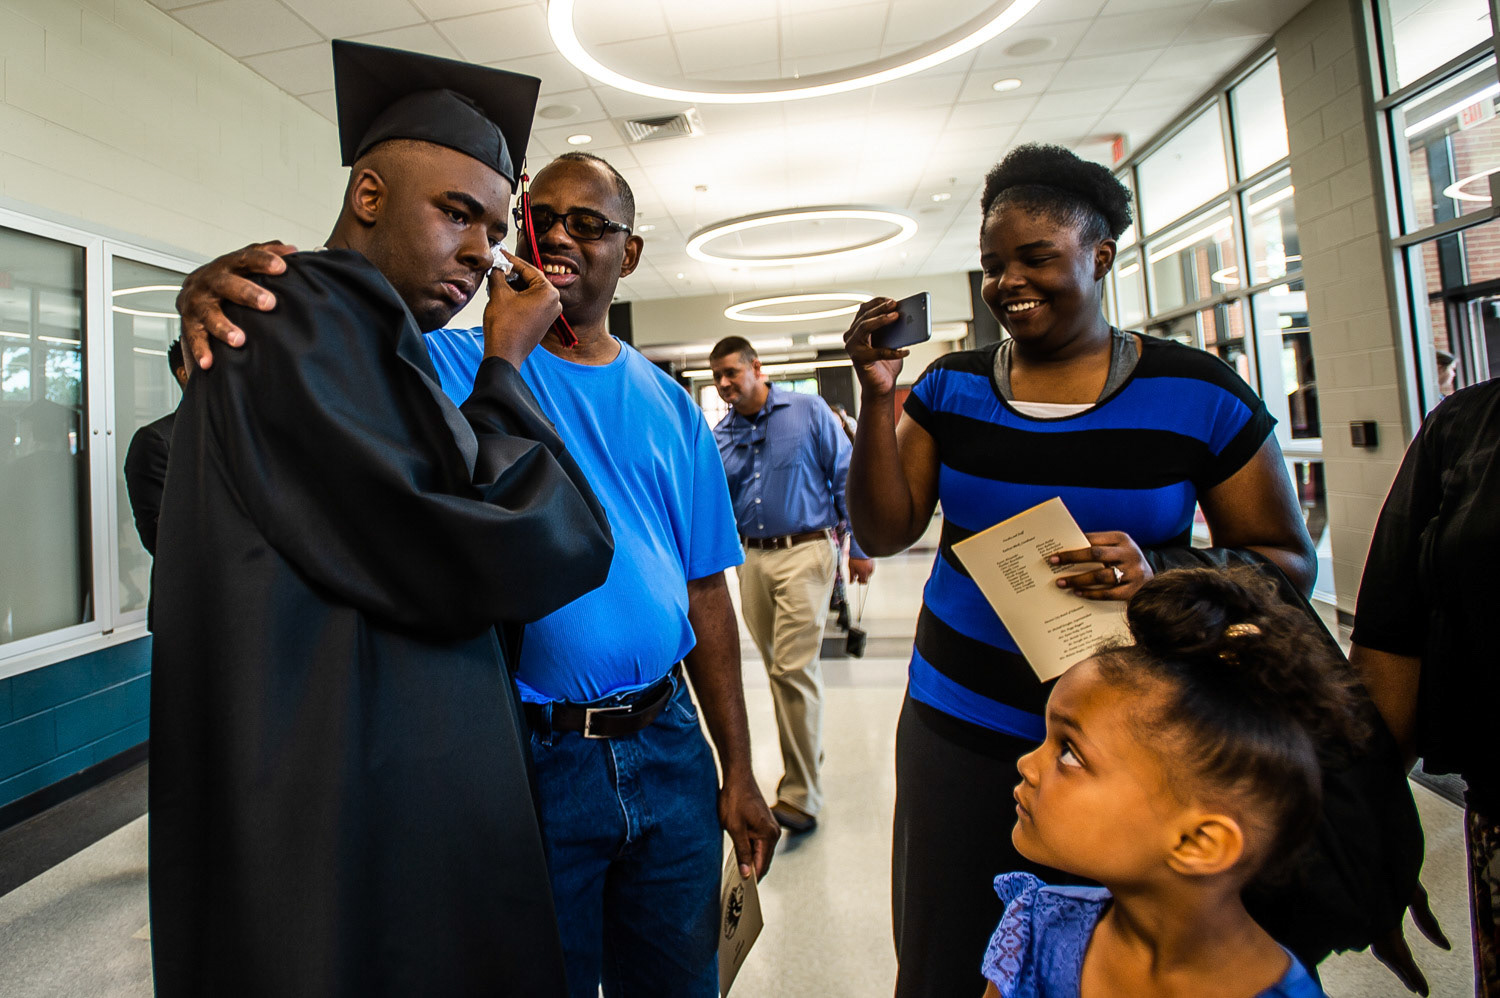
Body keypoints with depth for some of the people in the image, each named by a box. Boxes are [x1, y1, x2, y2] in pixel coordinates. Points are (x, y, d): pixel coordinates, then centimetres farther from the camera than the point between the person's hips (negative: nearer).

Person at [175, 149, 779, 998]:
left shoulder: (671, 407, 4)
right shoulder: (454, 365, -3)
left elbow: (707, 593, 3)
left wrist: (739, 771, 3)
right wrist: (215, 292, -38)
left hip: (668, 747, 4)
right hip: (528, 759, -3)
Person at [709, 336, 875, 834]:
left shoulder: (808, 412, -2)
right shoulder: (720, 436, 9)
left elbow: (845, 477, -1)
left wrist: (859, 546, -2)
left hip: (805, 552, -5)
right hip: (751, 558, 5)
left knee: (793, 668, -10)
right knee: (780, 665, 15)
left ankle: (801, 795, 1)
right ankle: (807, 750, 36)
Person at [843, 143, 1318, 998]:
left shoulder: (1199, 394, -5)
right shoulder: (951, 386, 2)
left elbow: (1290, 562, -1)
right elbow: (884, 533, -1)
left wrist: (1161, 568, -21)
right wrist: (878, 399, -13)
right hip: (960, 725, 2)